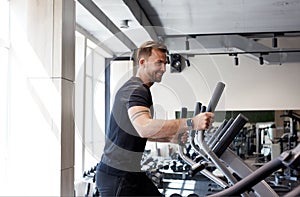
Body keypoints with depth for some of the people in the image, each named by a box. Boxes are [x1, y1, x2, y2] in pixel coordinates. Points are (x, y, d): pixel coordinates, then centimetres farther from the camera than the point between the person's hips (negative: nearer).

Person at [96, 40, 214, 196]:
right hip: (116, 176, -10)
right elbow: (145, 128, -37)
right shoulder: (135, 90, -18)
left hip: (133, 172, 10)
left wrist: (170, 138, 11)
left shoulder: (141, 90, 16)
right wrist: (191, 123, -40)